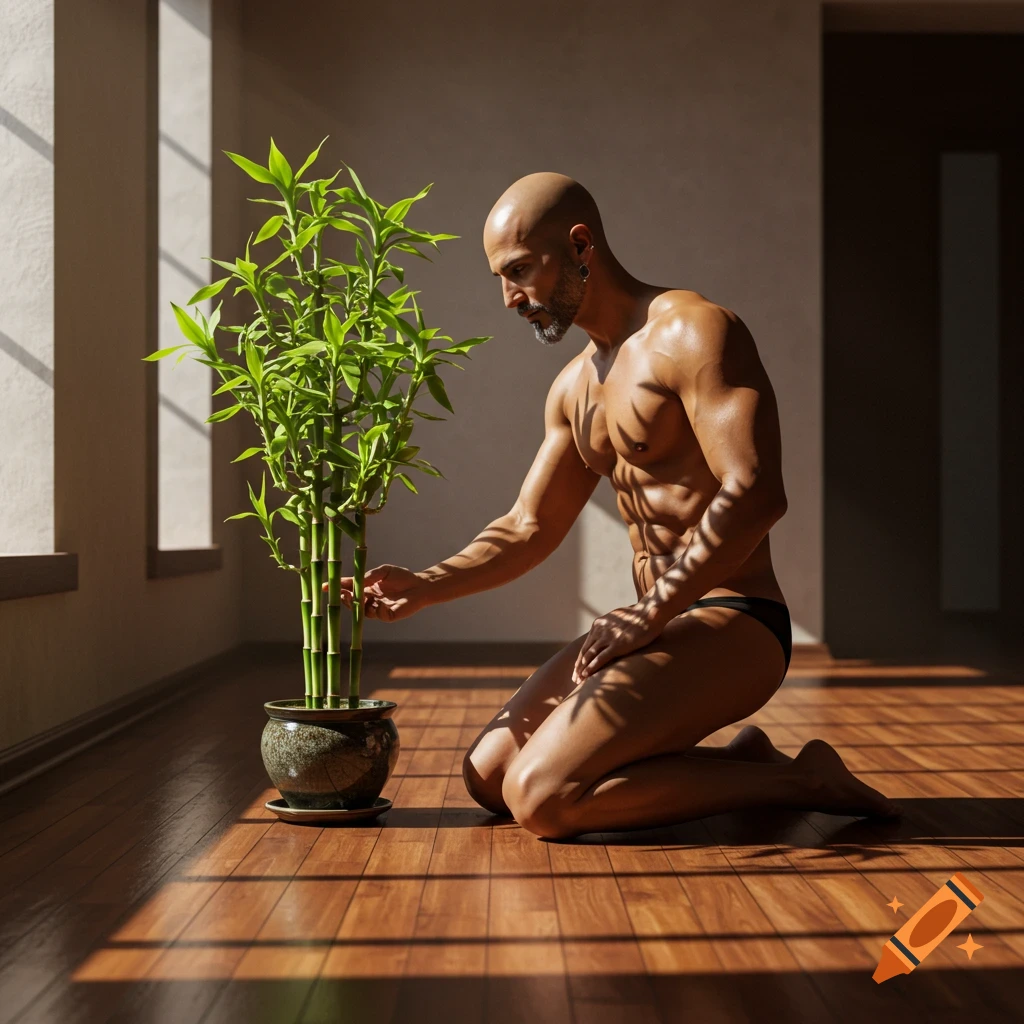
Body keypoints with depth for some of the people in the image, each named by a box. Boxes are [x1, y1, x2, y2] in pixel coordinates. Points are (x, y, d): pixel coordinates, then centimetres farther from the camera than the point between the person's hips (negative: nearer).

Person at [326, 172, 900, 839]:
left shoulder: (693, 331, -12)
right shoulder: (574, 388, 16)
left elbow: (755, 495, -24)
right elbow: (529, 528, 20)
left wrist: (648, 614, -23)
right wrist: (425, 586, 4)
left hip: (732, 626, -9)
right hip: (660, 625, 9)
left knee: (541, 797, -22)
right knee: (488, 776, 3)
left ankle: (795, 781, -6)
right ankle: (740, 764, 8)